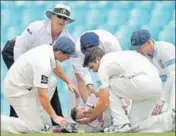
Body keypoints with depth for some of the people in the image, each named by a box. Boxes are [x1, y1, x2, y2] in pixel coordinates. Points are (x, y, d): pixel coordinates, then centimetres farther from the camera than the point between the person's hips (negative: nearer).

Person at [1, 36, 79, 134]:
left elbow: (55, 66, 23)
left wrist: (69, 82, 24)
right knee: (35, 128, -7)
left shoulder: (48, 49, -2)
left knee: (52, 82, 18)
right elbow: (42, 95, -27)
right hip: (17, 91, -10)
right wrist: (54, 117, -21)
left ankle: (39, 117, 15)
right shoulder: (43, 64, -30)